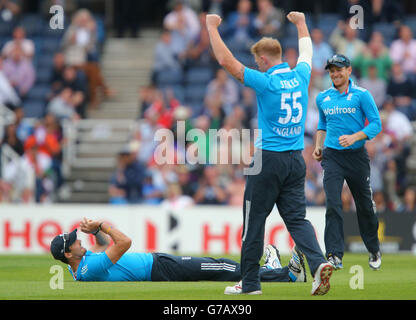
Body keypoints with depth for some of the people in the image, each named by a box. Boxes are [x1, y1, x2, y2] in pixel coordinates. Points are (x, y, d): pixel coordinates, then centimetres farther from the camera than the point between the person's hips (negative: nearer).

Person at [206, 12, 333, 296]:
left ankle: (250, 283, 9)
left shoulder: (265, 82, -13)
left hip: (269, 159, -6)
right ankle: (319, 263, -18)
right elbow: (307, 51, 27)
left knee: (254, 221, 5)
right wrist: (300, 23, 43)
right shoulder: (300, 76, 5)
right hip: (296, 159, 6)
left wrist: (212, 27, -2)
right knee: (297, 217, 6)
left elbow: (225, 60, -13)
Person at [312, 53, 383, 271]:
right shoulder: (322, 98, 11)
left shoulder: (361, 95, -2)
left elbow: (376, 124, -5)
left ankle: (374, 251, 26)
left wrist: (354, 137, -19)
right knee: (333, 204, -13)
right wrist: (318, 146, 11)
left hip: (357, 156, -2)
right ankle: (334, 255, -17)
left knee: (365, 205, 7)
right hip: (332, 157, 2)